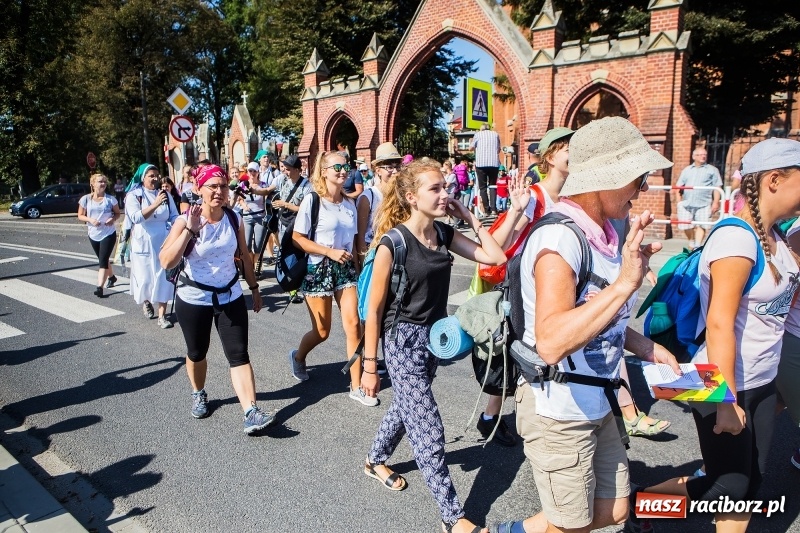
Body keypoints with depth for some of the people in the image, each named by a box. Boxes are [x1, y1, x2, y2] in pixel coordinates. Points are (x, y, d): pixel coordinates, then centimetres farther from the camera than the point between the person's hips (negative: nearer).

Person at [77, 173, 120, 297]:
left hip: (108, 234, -3)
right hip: (93, 235, 3)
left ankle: (99, 287, -14)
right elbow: (80, 216, 2)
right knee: (102, 259, 19)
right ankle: (111, 277, 43)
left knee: (103, 260, -10)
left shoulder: (110, 199, -6)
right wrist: (90, 219, -18)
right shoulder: (86, 199, -3)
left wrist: (113, 219, -18)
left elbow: (117, 213, 4)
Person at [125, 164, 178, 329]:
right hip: (143, 243, -2)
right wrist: (155, 205, -29)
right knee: (144, 277, 7)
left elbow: (174, 216, 3)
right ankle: (145, 301, 40)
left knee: (163, 278, -2)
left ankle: (162, 316, 2)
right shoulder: (133, 196, -5)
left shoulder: (165, 194, 4)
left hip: (163, 242, 2)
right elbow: (136, 217, -20)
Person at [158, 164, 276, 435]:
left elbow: (244, 255, 9)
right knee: (197, 353, 17)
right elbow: (166, 262, -25)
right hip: (193, 300, -1)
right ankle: (199, 394, 45)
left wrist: (254, 287, 11)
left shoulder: (234, 219, -4)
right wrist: (190, 230, -30)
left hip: (231, 297, 2)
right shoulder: (185, 221, -14)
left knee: (239, 355, -5)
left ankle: (251, 413, -8)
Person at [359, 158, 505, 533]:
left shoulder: (444, 234, -1)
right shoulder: (393, 243, -20)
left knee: (406, 406, 25)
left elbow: (495, 257, 0)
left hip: (434, 336, 7)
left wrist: (470, 217, -4)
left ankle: (376, 461, 51)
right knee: (429, 430, 0)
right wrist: (369, 367, -11)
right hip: (404, 341, -7)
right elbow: (374, 309, -14)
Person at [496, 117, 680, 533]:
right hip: (558, 410, -9)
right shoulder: (559, 238, -25)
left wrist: (645, 347, 7)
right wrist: (625, 282, -41)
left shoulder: (602, 233, 3)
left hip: (597, 405, 9)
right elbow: (552, 343, -38)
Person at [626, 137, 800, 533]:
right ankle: (640, 498, 24)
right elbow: (719, 323, -24)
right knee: (729, 487, 5)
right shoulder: (737, 238, -21)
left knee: (749, 483, 16)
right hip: (723, 385, -8)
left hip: (760, 384, 8)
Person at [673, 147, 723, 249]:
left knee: (701, 225, -9)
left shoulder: (712, 170, 10)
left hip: (703, 204, -2)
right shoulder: (686, 170, 19)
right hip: (686, 204, 3)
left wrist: (715, 203, -7)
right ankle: (691, 242, 23)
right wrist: (678, 201, 2)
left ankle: (697, 246, -8)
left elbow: (717, 188, 4)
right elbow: (678, 186, 15)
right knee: (686, 225, 2)